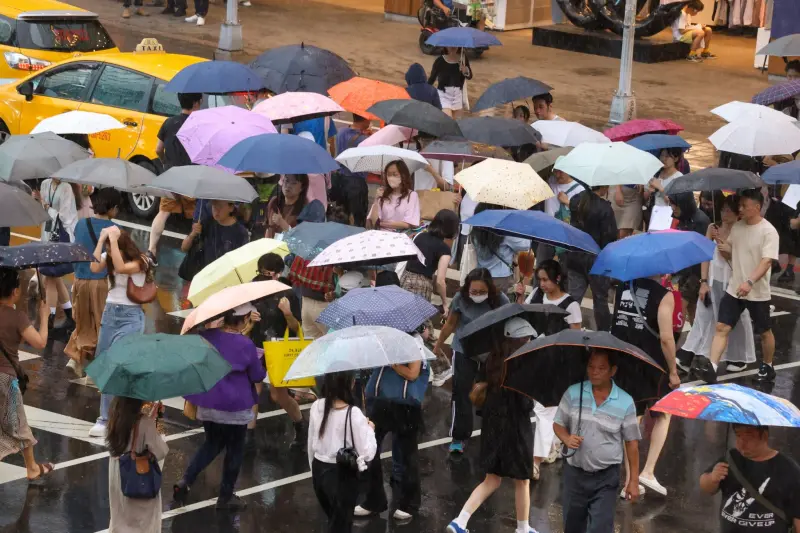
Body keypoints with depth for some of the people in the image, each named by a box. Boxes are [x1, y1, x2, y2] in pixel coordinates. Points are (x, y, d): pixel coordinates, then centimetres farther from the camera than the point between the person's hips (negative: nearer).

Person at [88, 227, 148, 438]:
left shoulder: (139, 262, -11)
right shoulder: (108, 257, 3)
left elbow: (121, 268, -29)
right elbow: (94, 267, -15)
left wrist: (113, 240, -25)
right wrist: (101, 239, -13)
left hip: (130, 317, -6)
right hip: (109, 313, 7)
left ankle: (106, 419, -10)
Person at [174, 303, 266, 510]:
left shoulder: (207, 336, -4)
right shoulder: (246, 345, -16)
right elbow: (257, 376, -5)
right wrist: (263, 365, 16)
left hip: (207, 404, 5)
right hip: (235, 407, -5)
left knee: (212, 444, 23)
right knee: (235, 450, 13)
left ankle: (185, 481, 6)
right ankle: (226, 496, 21)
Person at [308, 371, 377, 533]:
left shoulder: (317, 407, -5)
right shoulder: (353, 414, -22)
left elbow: (311, 444, 6)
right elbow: (367, 453, -19)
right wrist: (370, 429, -2)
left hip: (319, 471, 6)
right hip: (342, 475, -6)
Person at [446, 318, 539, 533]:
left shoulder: (493, 361, 0)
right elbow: (526, 404, -19)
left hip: (492, 425, 6)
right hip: (516, 429, -6)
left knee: (492, 480, 16)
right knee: (522, 482, 14)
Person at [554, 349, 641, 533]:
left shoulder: (625, 402, -7)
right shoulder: (573, 393, -3)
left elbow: (631, 442, 0)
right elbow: (558, 424, 7)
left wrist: (634, 480, 0)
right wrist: (567, 439, -16)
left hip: (606, 478, -2)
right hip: (574, 473, 2)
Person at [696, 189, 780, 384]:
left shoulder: (768, 231, -16)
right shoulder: (737, 227, 5)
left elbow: (767, 261, -25)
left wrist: (750, 282, -38)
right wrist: (719, 241, -4)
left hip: (758, 293, -5)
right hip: (734, 289, 5)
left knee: (764, 332, 12)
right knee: (721, 327, -8)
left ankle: (767, 367, 33)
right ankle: (711, 368, -17)